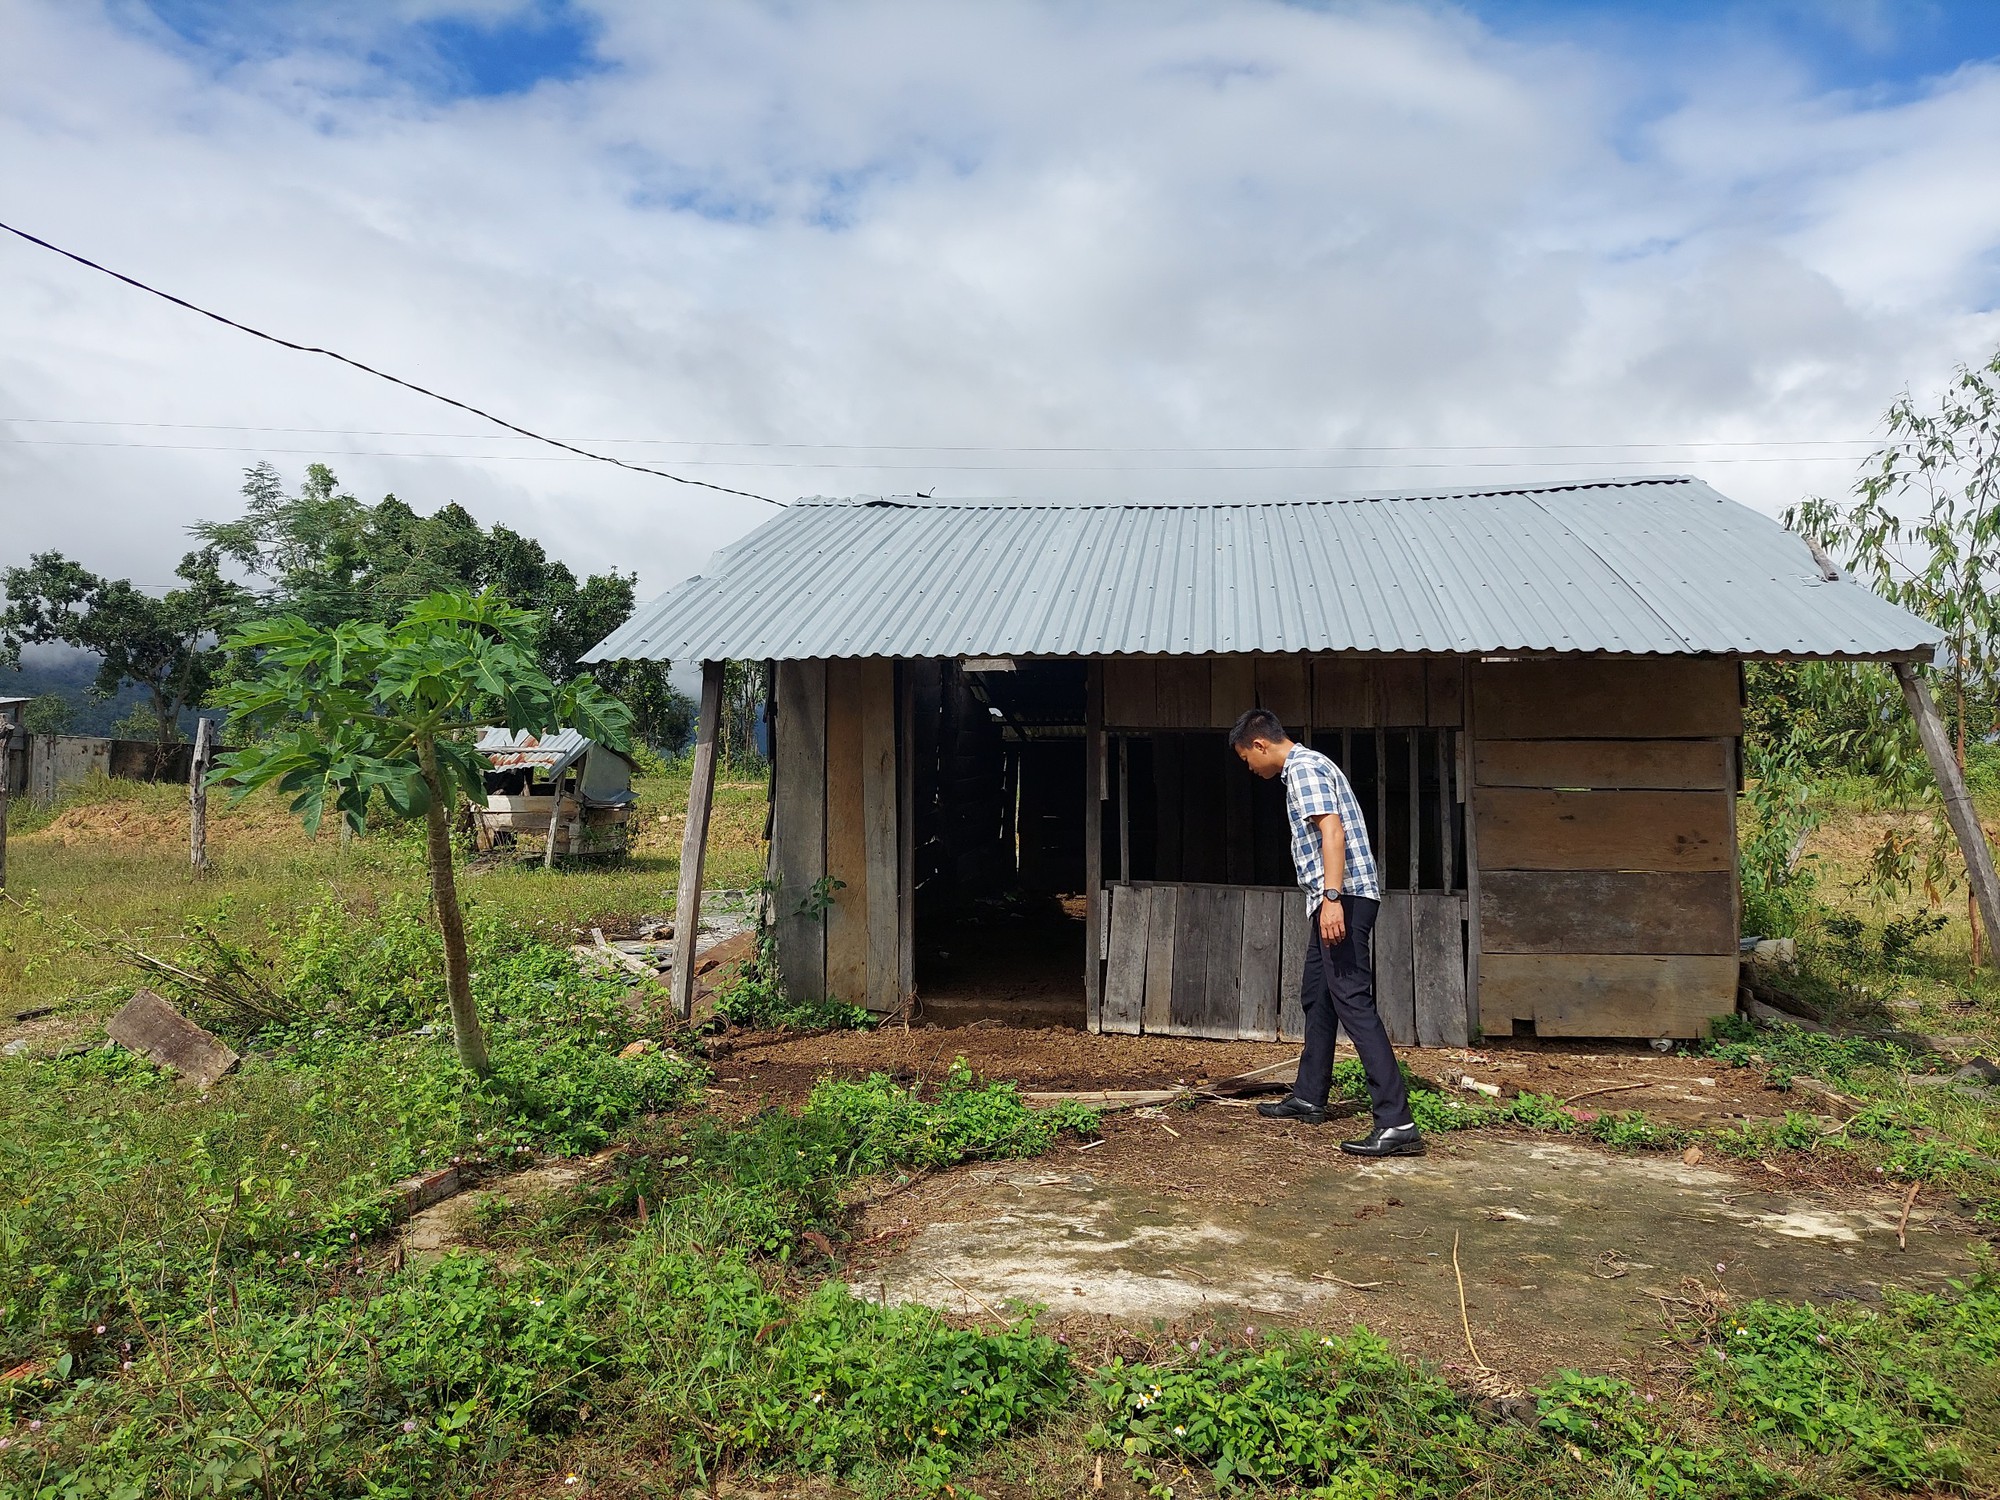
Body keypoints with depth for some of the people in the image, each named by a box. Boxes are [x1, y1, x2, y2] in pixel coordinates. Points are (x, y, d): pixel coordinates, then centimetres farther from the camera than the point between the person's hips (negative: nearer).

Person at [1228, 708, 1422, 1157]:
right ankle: (1309, 1097, 30)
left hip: (1343, 898, -11)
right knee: (1316, 996, 19)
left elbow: (1333, 831, -22)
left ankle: (1397, 1122, -19)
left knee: (1353, 1001, -15)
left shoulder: (1303, 768, -10)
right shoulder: (1308, 766, 22)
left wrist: (1332, 897, -31)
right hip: (1335, 900, 11)